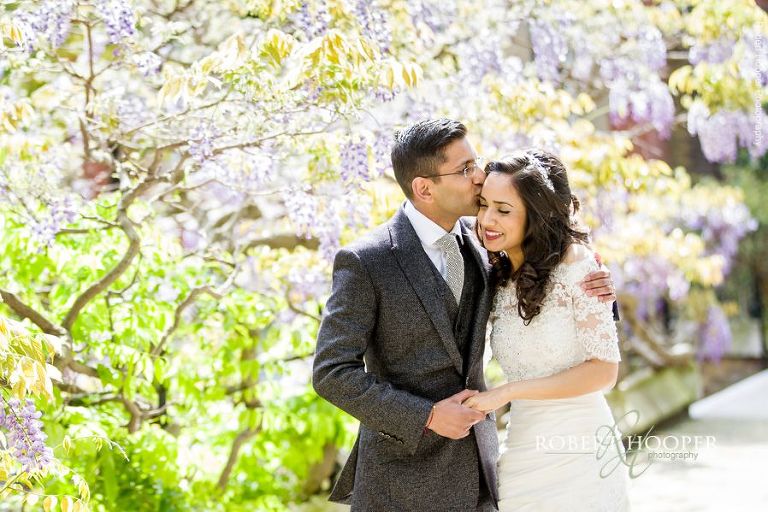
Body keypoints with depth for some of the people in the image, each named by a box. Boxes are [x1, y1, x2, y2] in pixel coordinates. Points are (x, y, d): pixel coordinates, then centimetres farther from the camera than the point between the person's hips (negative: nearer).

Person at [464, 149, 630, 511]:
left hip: (580, 450, -5)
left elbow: (603, 369, -14)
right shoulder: (497, 278, 6)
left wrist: (505, 393, -16)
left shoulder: (576, 264, -12)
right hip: (522, 451, 5)